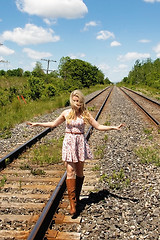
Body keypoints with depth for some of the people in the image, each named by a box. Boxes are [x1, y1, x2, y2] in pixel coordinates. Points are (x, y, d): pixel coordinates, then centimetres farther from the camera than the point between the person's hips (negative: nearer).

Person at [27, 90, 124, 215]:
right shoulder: (66, 113, 2)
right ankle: (72, 203, -6)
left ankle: (77, 197, 27)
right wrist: (37, 124, 14)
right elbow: (54, 124, 16)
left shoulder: (85, 114, 0)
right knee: (70, 172, -7)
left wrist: (113, 127, -7)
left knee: (79, 172, 8)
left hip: (80, 143, 1)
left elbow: (98, 126, 3)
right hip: (69, 142, 0)